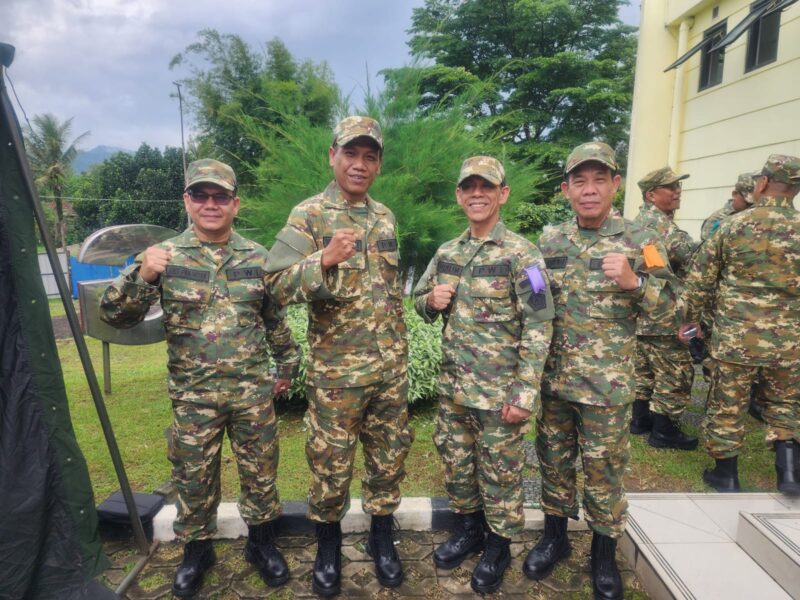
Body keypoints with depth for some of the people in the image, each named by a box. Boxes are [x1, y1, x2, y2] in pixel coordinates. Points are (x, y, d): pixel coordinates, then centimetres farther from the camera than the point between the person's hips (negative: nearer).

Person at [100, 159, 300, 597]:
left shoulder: (257, 257, 2)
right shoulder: (163, 256, -5)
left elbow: (276, 318, 12)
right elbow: (114, 315, -8)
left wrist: (287, 364, 14)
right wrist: (141, 274, -24)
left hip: (253, 392, 1)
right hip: (193, 396, -1)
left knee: (260, 473, 13)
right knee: (193, 478, 14)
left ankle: (261, 542, 36)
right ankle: (196, 549, 39)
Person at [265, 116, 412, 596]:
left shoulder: (385, 217, 9)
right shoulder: (308, 215, -8)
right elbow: (279, 286, -17)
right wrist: (325, 259, -34)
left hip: (392, 366, 5)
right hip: (336, 369, -5)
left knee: (390, 455, 15)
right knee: (331, 461, 9)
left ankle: (382, 535, 36)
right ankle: (329, 543, 32)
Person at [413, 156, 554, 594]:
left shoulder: (520, 254, -11)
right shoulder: (446, 253, 7)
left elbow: (538, 326, -15)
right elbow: (420, 302, 17)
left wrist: (525, 393, -18)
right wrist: (431, 300, -8)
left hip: (498, 389, -5)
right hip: (452, 385, 6)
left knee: (499, 471, 10)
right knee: (456, 462, 19)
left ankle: (498, 546, 32)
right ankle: (468, 528, 41)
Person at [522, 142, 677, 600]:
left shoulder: (639, 240, -6)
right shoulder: (550, 240, 4)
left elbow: (667, 306, -6)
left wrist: (633, 281, -24)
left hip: (607, 383, -3)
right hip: (553, 377, 4)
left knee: (604, 469, 9)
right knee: (554, 460, 16)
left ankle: (605, 553, 30)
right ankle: (555, 536, 36)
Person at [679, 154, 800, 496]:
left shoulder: (734, 225, -6)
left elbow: (700, 278, -2)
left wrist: (692, 319, 10)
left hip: (735, 336, -2)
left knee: (727, 406, 10)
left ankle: (725, 474, 22)